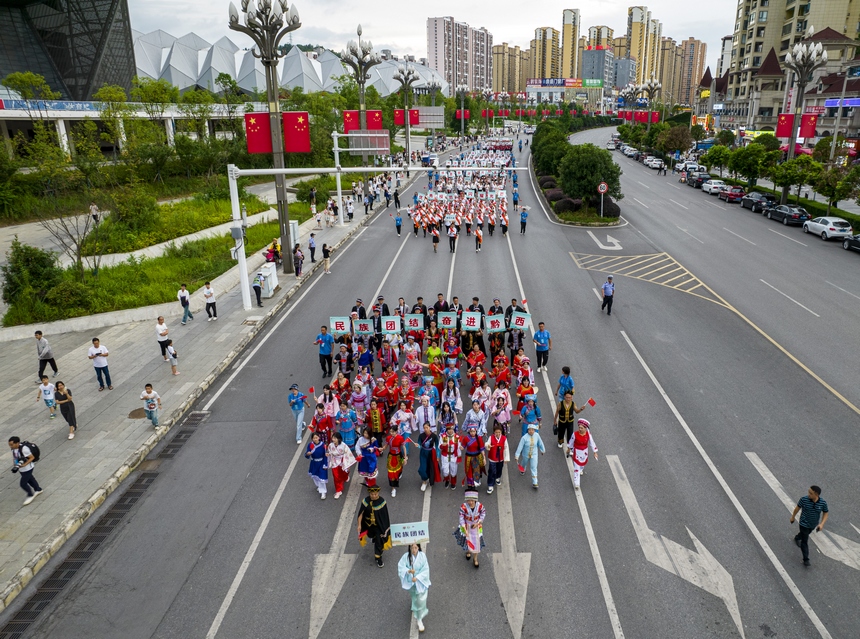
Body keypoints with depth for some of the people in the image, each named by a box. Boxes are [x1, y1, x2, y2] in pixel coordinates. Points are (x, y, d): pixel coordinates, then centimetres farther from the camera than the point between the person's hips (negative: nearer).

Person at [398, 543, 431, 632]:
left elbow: (425, 570, -18)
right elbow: (401, 567, -16)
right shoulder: (406, 556, -18)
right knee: (414, 598, 26)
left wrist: (417, 577, -26)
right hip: (411, 582, 2)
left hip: (420, 582, -2)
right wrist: (408, 571, -33)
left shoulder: (422, 556, -21)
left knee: (421, 600, 1)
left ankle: (419, 619, 18)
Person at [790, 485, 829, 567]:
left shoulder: (823, 503, -22)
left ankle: (797, 538, 63)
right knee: (805, 541, -1)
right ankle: (806, 559, 9)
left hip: (813, 524, 3)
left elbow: (826, 513, -6)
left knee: (806, 534, 31)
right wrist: (793, 517, 4)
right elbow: (798, 507, -9)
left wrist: (822, 524, -17)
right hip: (804, 524, -3)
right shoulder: (804, 499, -26)